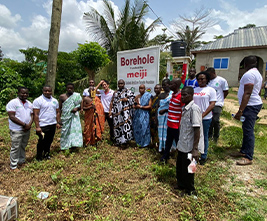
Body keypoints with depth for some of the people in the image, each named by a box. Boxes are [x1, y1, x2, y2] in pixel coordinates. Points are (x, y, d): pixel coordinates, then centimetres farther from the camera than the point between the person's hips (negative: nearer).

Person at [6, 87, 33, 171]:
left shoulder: (29, 103, 10)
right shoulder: (13, 103, -10)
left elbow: (32, 115, 10)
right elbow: (12, 117, -17)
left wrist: (30, 124, -9)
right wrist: (24, 124, -18)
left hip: (27, 129, 6)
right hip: (17, 130, -6)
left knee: (23, 146, 16)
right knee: (15, 148, 1)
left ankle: (21, 161, 30)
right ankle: (13, 166, 13)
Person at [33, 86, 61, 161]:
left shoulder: (55, 101, 9)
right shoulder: (38, 100, -9)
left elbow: (58, 112, 15)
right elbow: (35, 115, -12)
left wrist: (58, 122, 9)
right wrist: (37, 127, -17)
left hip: (53, 125, 5)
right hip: (43, 126, -5)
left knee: (49, 141, 15)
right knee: (42, 142, 5)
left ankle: (46, 154, 33)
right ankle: (39, 157, 24)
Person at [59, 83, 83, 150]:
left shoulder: (77, 96, 1)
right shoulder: (62, 96, 1)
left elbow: (81, 105, 6)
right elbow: (59, 108, 4)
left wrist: (77, 108, -15)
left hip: (74, 116, 0)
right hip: (65, 117, 0)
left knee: (75, 129, -6)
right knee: (65, 131, 7)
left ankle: (74, 144, 4)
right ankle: (65, 146, 20)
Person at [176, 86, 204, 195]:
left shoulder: (194, 109, -19)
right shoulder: (184, 108, 8)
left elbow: (197, 129, -23)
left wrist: (195, 149, -25)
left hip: (189, 147, -8)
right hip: (182, 145, 8)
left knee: (187, 170, 8)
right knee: (179, 167, 21)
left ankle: (190, 190, 30)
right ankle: (181, 185, 42)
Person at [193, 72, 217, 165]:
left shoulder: (211, 90, -2)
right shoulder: (194, 90, 12)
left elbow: (212, 104, -8)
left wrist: (203, 115, -16)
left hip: (205, 118, -4)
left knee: (204, 137, 7)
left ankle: (203, 157, 22)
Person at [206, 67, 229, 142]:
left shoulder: (222, 80, -3)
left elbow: (226, 92, 4)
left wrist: (219, 99, 5)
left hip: (217, 104, -4)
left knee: (215, 120, -9)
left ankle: (216, 136, 13)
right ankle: (210, 135, 26)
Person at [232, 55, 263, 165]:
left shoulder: (249, 74, -15)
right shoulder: (257, 73, 18)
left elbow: (247, 94, -23)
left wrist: (240, 111, -24)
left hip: (250, 106, -11)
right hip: (256, 103, 11)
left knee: (248, 131, -7)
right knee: (246, 129, 17)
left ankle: (248, 157, 0)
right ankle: (244, 151, 28)